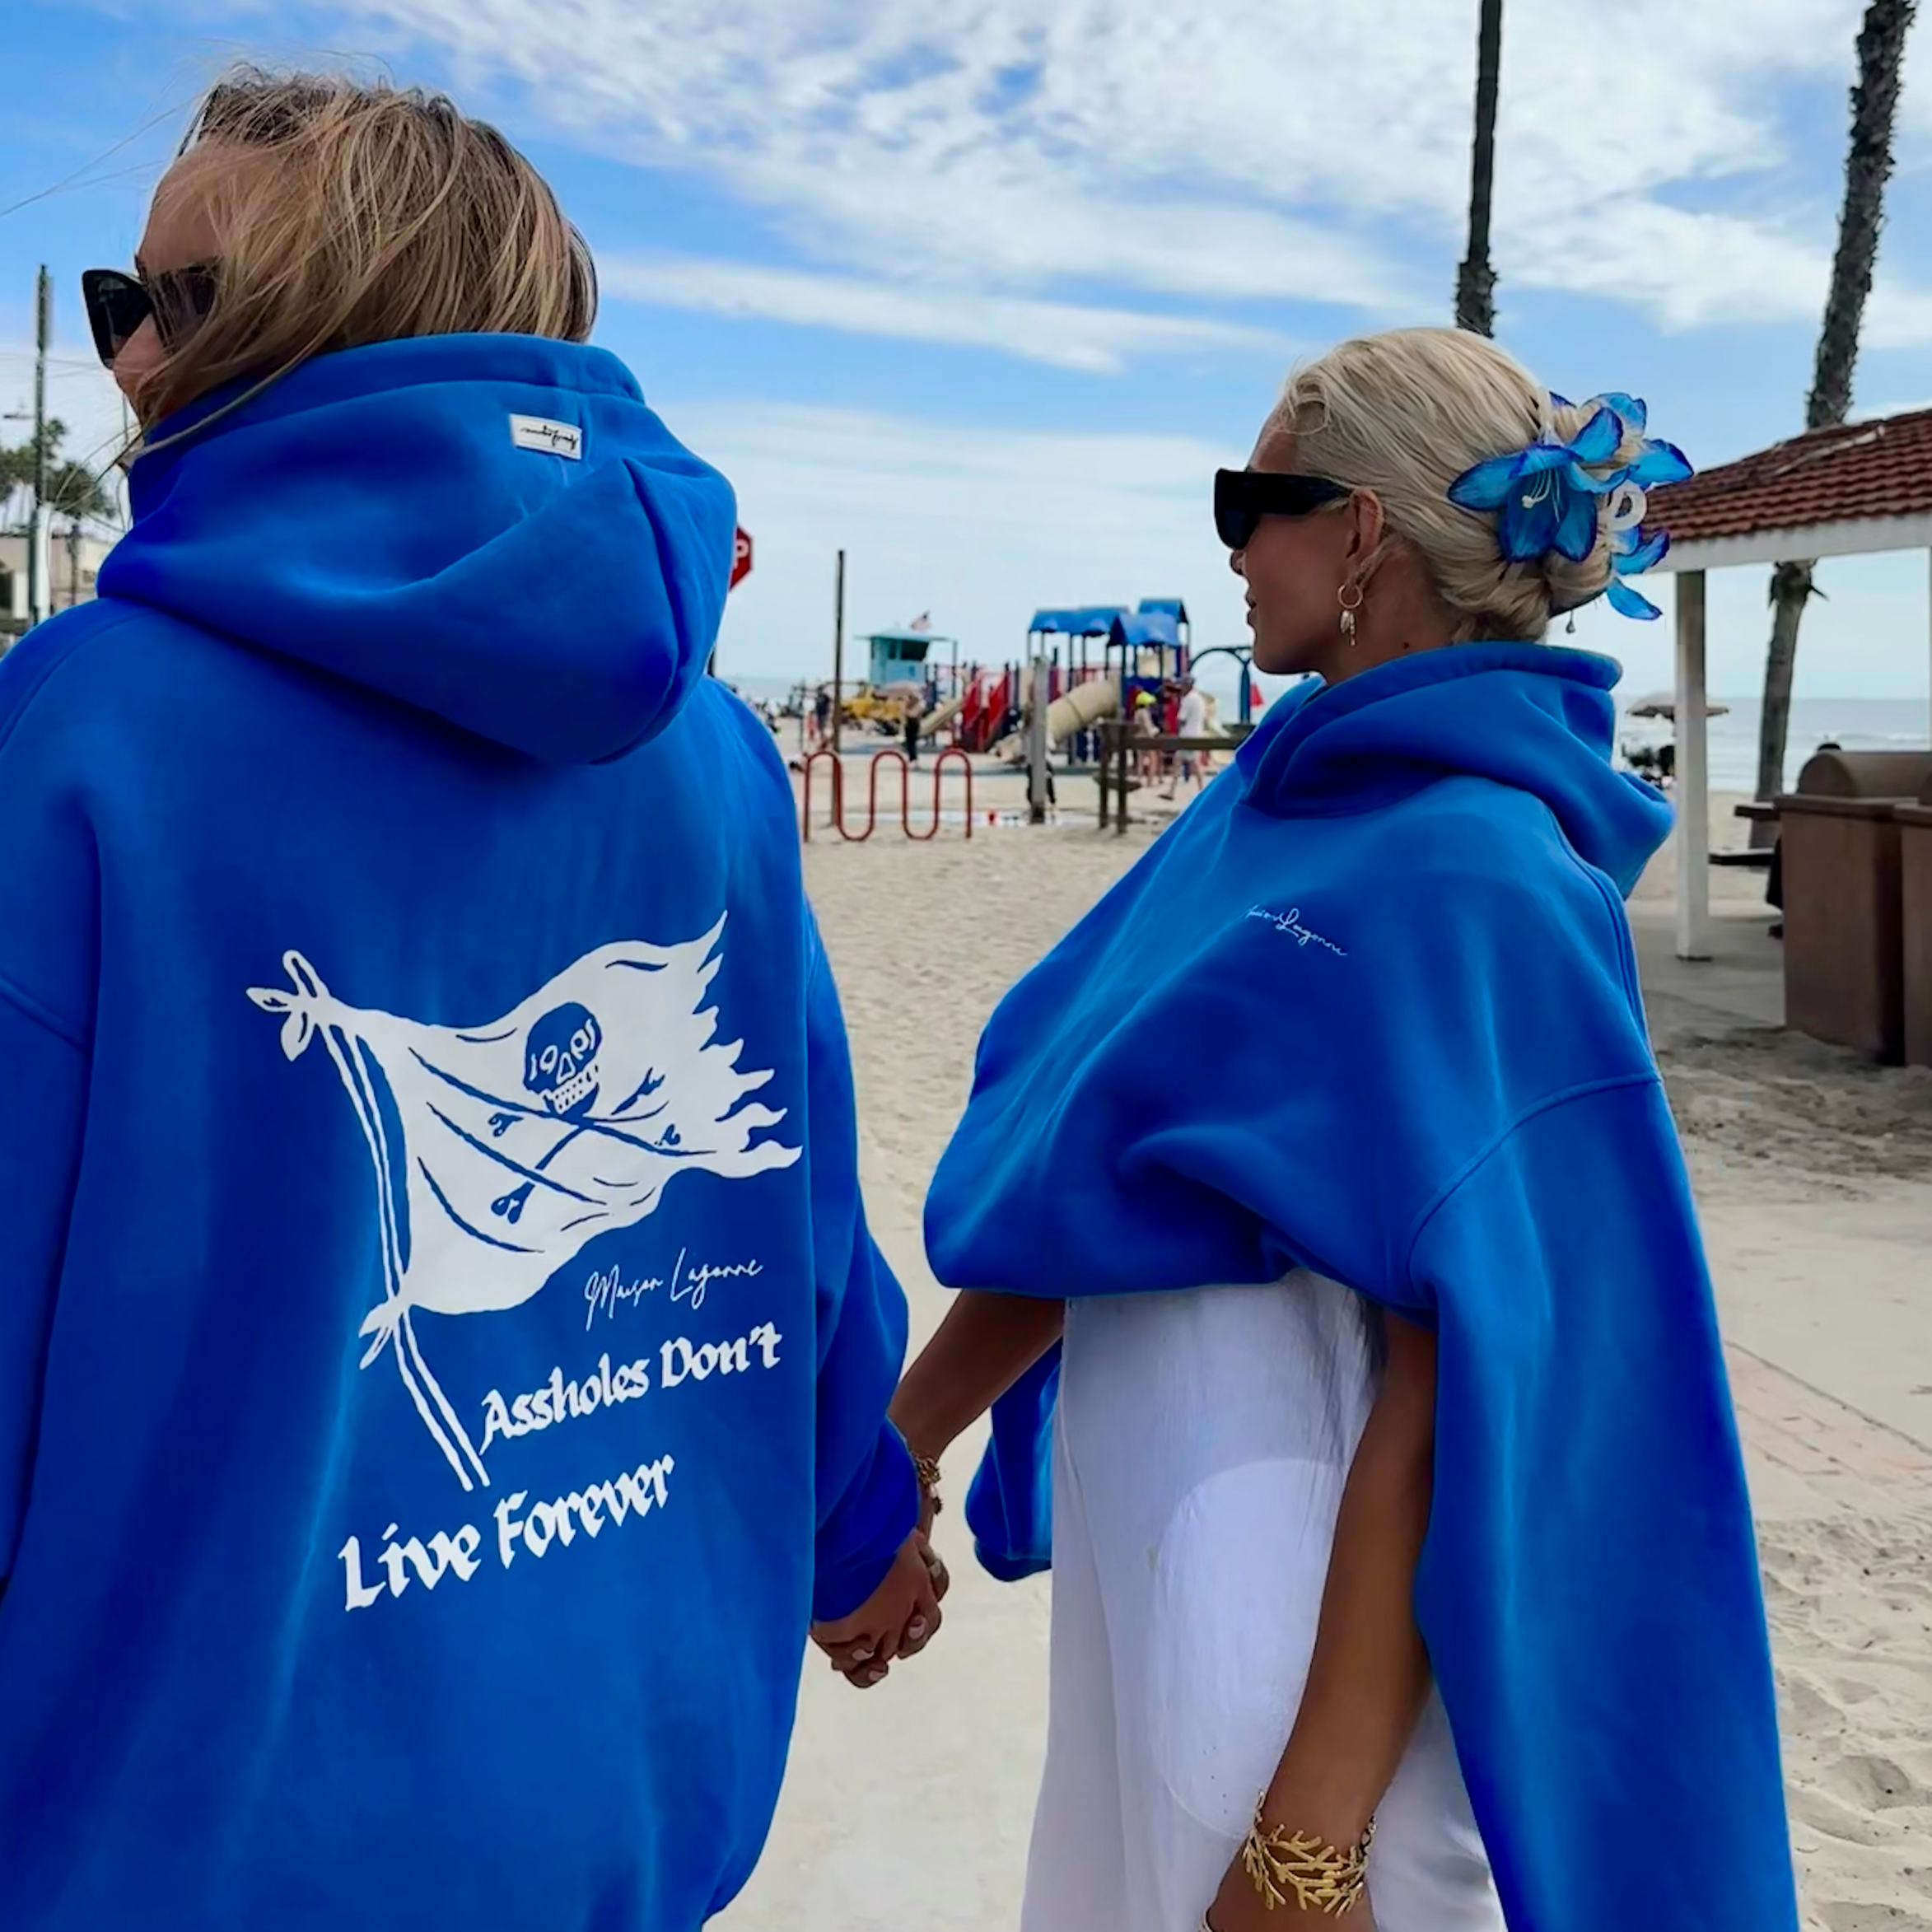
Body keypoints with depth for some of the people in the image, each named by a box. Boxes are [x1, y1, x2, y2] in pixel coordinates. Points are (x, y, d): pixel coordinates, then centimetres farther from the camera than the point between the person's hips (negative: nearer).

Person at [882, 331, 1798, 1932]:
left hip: (1314, 1646, -7)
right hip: (1152, 1567, 8)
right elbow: (1088, 1177, 9)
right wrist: (896, 1442, 14)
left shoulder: (1473, 879, -20)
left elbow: (1455, 1389, -22)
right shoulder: (1287, 796, 4)